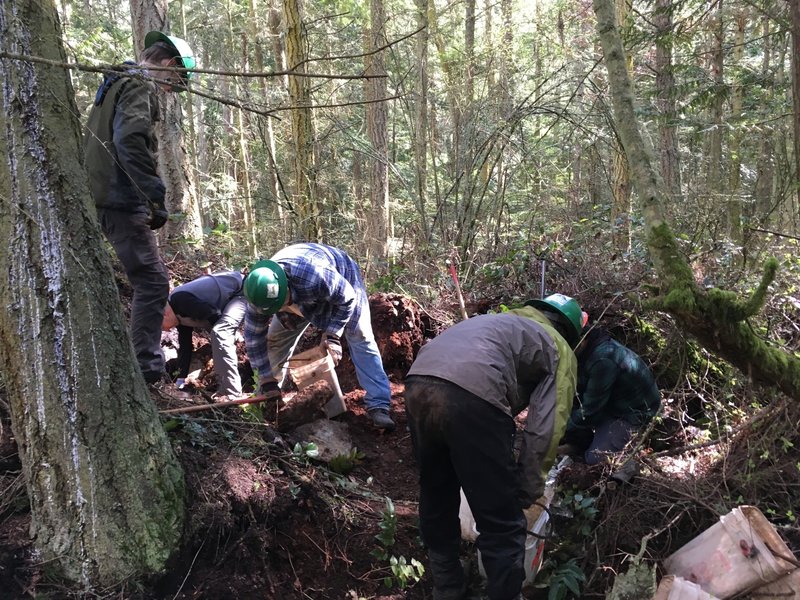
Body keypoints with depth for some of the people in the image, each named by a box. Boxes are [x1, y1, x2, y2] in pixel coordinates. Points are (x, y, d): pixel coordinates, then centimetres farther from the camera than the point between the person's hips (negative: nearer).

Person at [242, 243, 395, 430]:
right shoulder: (260, 291, -31)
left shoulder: (316, 278, -47)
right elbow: (254, 336, -20)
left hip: (342, 277, -4)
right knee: (276, 339, -1)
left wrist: (332, 335, -30)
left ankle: (378, 406, -16)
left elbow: (347, 299, -27)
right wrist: (267, 381, -19)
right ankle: (266, 394, 18)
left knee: (360, 338, -15)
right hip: (300, 296, 4)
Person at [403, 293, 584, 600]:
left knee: (436, 502, 26)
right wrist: (528, 498, 17)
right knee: (502, 525, 9)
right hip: (471, 395, -7)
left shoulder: (504, 322, 39)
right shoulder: (560, 350, 20)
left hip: (417, 383, 8)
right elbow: (544, 430, 9)